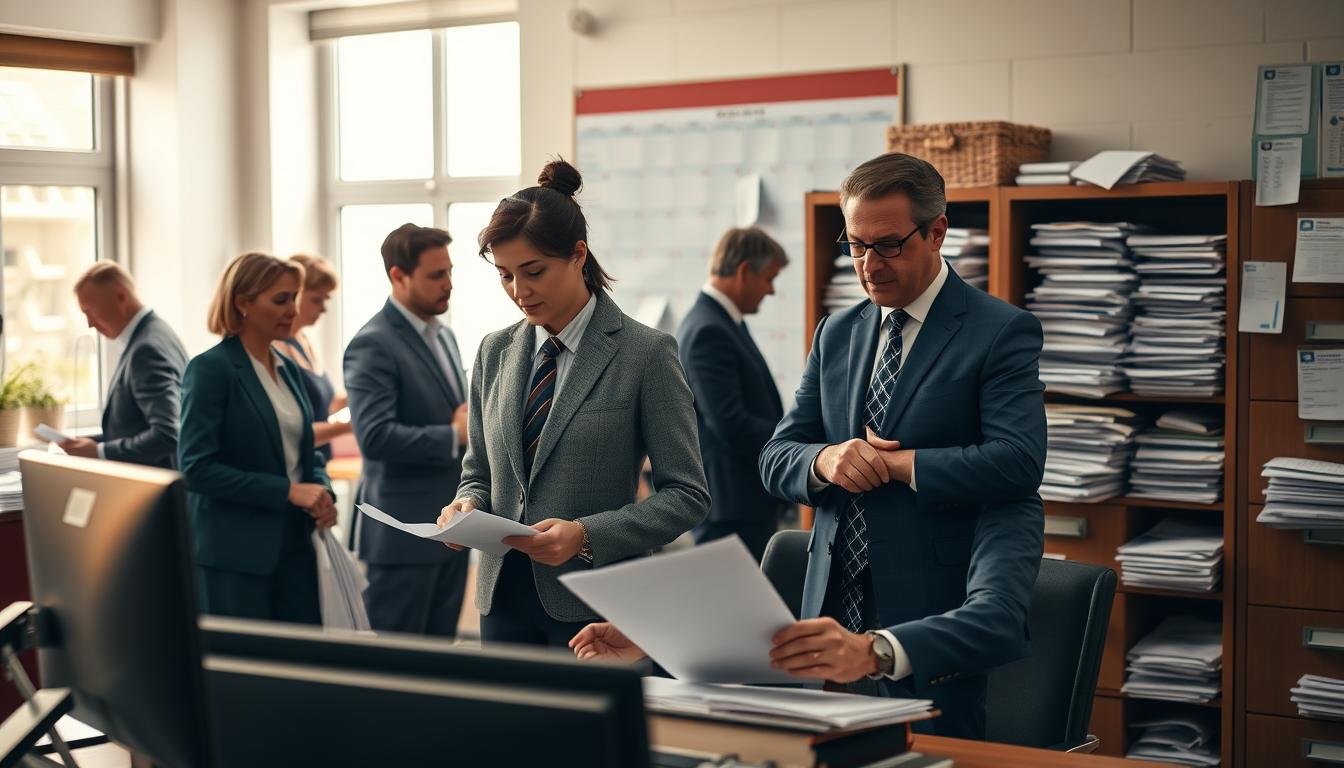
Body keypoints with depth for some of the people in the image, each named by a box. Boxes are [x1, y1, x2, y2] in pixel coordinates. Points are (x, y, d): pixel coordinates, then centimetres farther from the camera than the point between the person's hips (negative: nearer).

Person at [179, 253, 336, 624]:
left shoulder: (288, 369, 13)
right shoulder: (210, 369, -9)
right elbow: (197, 468, -16)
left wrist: (322, 492, -1)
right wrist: (288, 491, -19)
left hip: (296, 547, 7)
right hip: (235, 556, -6)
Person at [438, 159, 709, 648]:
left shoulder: (645, 354, -7)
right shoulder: (495, 352, 9)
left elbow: (687, 495, -8)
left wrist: (586, 535, -20)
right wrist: (468, 504, -5)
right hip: (504, 597, 4)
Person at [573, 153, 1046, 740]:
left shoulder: (1002, 333, -4)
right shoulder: (837, 334, 14)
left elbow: (1017, 461, -16)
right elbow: (776, 461, 11)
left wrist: (894, 464, -12)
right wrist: (825, 461, -11)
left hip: (932, 616, -4)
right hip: (835, 616, 5)